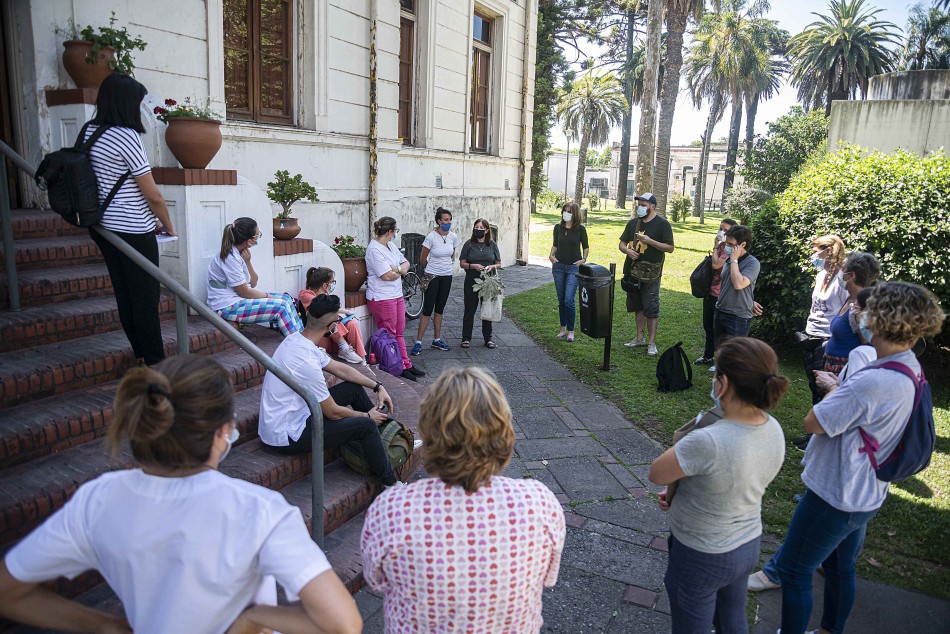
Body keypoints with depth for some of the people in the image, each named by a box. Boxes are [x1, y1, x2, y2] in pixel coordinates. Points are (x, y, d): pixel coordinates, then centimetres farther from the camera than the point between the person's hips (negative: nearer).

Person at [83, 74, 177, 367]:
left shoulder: (88, 131, 8)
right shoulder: (126, 136, -17)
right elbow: (153, 196, -16)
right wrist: (169, 227, 2)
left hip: (102, 226, 9)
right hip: (132, 230, -8)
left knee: (124, 294, 15)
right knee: (147, 298, 1)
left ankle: (141, 354, 28)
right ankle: (155, 361, 10)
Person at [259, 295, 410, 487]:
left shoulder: (297, 339, -2)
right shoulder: (306, 361, -31)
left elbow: (339, 368, 11)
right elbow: (333, 412, -19)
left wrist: (377, 386, 7)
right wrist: (367, 415, -2)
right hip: (286, 436, -10)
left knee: (353, 388, 10)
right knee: (366, 425, -14)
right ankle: (392, 486, 4)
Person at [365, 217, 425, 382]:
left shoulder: (390, 246, 12)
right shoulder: (374, 249, -17)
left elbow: (406, 263, 14)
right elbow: (387, 275, -22)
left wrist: (397, 269, -9)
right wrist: (401, 271, -1)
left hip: (397, 294, 9)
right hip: (382, 298, -9)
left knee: (399, 332, 15)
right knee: (389, 335, 2)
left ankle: (406, 365, 22)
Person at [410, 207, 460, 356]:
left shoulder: (453, 236, 0)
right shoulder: (431, 237, -14)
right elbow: (423, 259, -3)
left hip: (447, 277, 5)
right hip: (432, 277, -5)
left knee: (440, 309, 13)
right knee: (427, 310, -5)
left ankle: (437, 340, 23)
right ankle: (418, 342, 1)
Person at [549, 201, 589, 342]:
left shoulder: (580, 229, -5)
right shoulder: (558, 228, 4)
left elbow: (586, 246, 6)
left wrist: (583, 259, -10)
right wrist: (551, 255, -2)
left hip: (574, 267, -4)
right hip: (559, 266, 4)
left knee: (569, 300, -12)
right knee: (561, 300, 10)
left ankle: (571, 330, 2)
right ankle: (563, 328, 22)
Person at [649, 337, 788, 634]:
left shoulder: (707, 442, -38)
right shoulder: (773, 429, -11)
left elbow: (656, 475, -21)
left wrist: (681, 445, -8)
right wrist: (681, 493, 1)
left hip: (701, 558, -6)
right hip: (748, 546, 7)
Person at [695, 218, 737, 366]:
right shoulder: (720, 245, 10)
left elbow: (716, 264, -25)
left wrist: (715, 247, -13)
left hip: (720, 294, -9)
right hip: (710, 291, 9)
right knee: (708, 326, 19)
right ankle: (707, 356, 33)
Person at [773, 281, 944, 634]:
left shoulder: (872, 382, -33)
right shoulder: (912, 372, -1)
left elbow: (813, 423, -23)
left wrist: (834, 391, -10)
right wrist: (841, 390, -3)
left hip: (832, 497, -9)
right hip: (866, 496, 9)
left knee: (794, 571, 8)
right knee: (840, 569, 27)